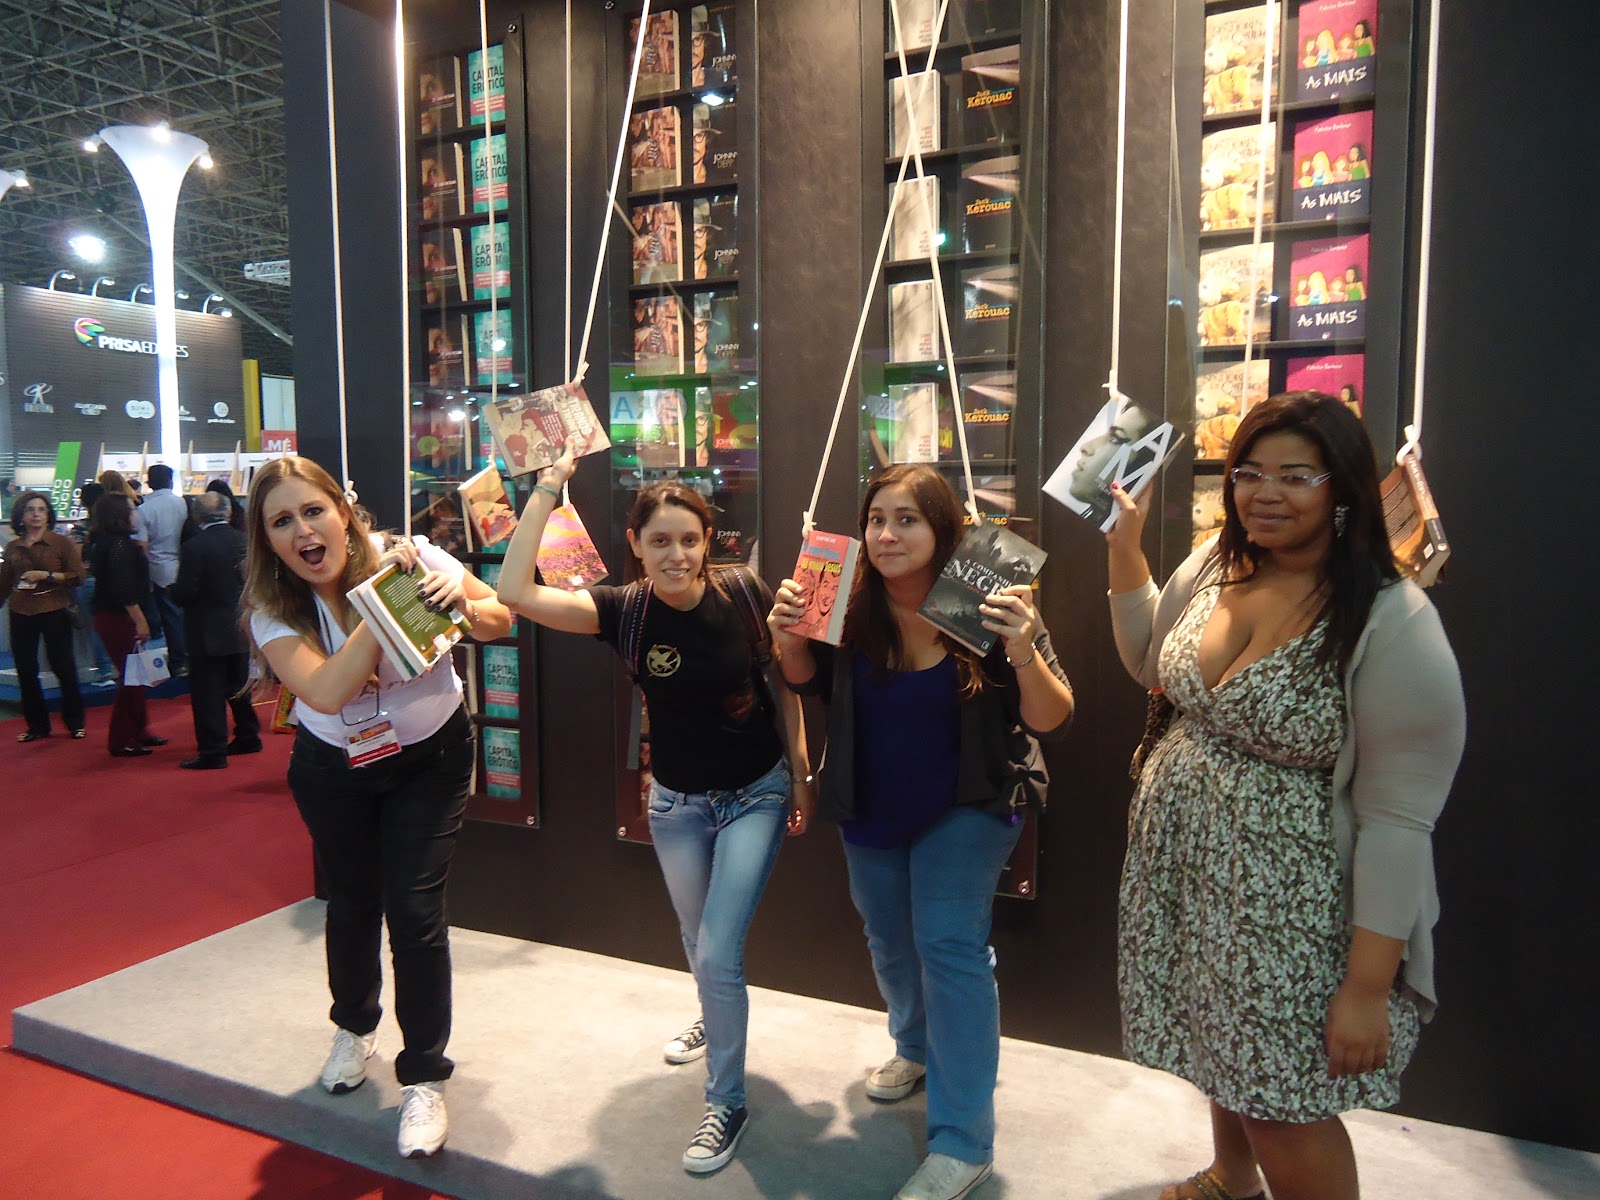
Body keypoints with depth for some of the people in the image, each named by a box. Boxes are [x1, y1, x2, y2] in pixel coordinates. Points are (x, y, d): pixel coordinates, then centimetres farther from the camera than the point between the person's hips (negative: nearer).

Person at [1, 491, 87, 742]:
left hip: (54, 612, -4)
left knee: (64, 667, 2)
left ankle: (75, 723, 16)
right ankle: (37, 725, 20)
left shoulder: (62, 542, -3)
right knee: (25, 670, 7)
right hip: (21, 615, 4)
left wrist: (46, 575, -18)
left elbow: (78, 577, -9)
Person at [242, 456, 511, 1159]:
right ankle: (354, 1028, 45)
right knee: (351, 902, 16)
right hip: (333, 766, 2)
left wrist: (463, 605, -31)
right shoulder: (271, 608, -18)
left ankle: (424, 1077, 10)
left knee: (414, 910, -7)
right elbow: (328, 690, -35)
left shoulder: (411, 558, -21)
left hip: (430, 756, -2)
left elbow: (501, 620, -8)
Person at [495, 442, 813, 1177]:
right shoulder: (624, 611, -17)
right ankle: (718, 1018, 57)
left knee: (718, 951, -6)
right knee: (698, 942, 22)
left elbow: (784, 685, -4)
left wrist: (801, 777, -2)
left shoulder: (745, 595, -18)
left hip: (756, 794, -2)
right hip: (677, 803, 3)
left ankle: (727, 1103, 17)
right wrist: (551, 482, -31)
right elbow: (515, 592, -30)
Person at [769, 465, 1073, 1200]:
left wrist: (1024, 653, -41)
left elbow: (1052, 723, -22)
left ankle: (962, 1140, 5)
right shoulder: (850, 605, -16)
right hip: (870, 808, 4)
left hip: (967, 806, -4)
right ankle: (917, 1048, 50)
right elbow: (809, 681, 1)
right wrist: (787, 637, -21)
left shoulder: (987, 610, -23)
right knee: (890, 940, 20)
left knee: (949, 944, -11)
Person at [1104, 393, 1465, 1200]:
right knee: (1222, 1051, 25)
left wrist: (1369, 986, -18)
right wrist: (1124, 548, 6)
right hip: (1179, 867, 6)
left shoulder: (1393, 625, -21)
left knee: (1282, 1107, 4)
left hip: (1286, 904, -6)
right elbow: (1150, 662, 16)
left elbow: (1398, 821, -20)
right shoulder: (1215, 564, -2)